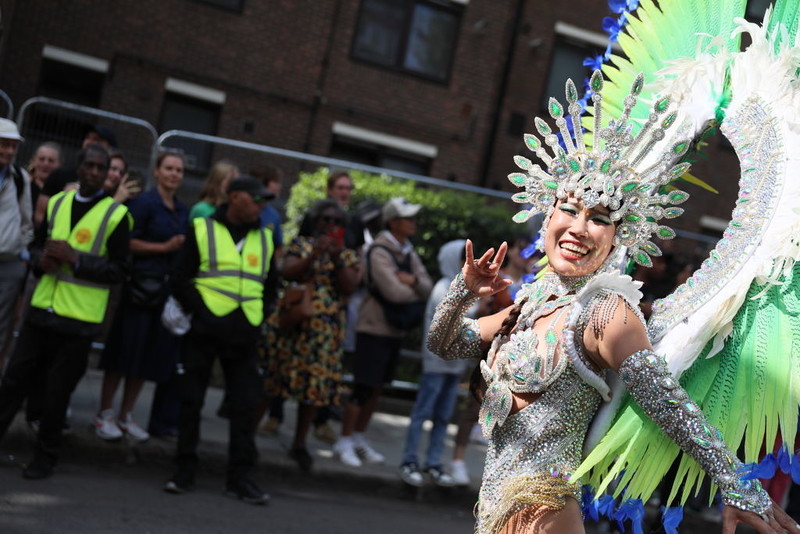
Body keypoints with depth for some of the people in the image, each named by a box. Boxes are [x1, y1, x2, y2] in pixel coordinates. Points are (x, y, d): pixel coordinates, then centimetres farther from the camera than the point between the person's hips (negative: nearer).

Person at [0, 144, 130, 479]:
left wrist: (75, 258, -18)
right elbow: (37, 247, 19)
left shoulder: (116, 215, -5)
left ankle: (45, 458, 17)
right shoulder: (57, 204, 10)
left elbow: (119, 270, -8)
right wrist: (42, 260, -4)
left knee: (57, 394, 3)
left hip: (79, 321, -4)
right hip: (42, 310, 4)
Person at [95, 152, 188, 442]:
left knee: (152, 355, 8)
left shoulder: (183, 211, 14)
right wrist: (164, 248, -15)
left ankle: (126, 415, 18)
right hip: (142, 285, -6)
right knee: (125, 350, -2)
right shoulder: (144, 202, -5)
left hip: (170, 288, 6)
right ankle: (105, 413, 9)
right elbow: (127, 242, -13)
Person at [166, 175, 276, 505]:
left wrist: (258, 317, 7)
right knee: (191, 401, 3)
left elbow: (269, 285, 21)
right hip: (204, 331, -3)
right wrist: (197, 311, -8)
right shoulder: (203, 229, 2)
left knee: (245, 406, 1)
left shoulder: (265, 238, 13)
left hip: (245, 336, 3)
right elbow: (181, 279, 0)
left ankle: (239, 478, 7)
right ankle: (185, 471, 14)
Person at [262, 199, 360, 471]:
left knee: (315, 386, 3)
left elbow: (348, 288, -3)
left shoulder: (348, 254, 11)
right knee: (271, 377, -1)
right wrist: (314, 255, -20)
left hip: (325, 332, 2)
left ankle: (299, 443, 17)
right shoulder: (301, 244, 7)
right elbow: (288, 272, -8)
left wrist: (337, 259, -15)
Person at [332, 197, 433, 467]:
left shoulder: (407, 252, 11)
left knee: (376, 387, 14)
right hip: (374, 328, -8)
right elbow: (394, 292, -24)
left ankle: (359, 438, 25)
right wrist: (417, 292, -5)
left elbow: (427, 285, 5)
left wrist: (413, 280, -17)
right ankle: (344, 442, 6)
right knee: (363, 386, -4)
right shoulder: (379, 252, -16)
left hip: (394, 330, 8)